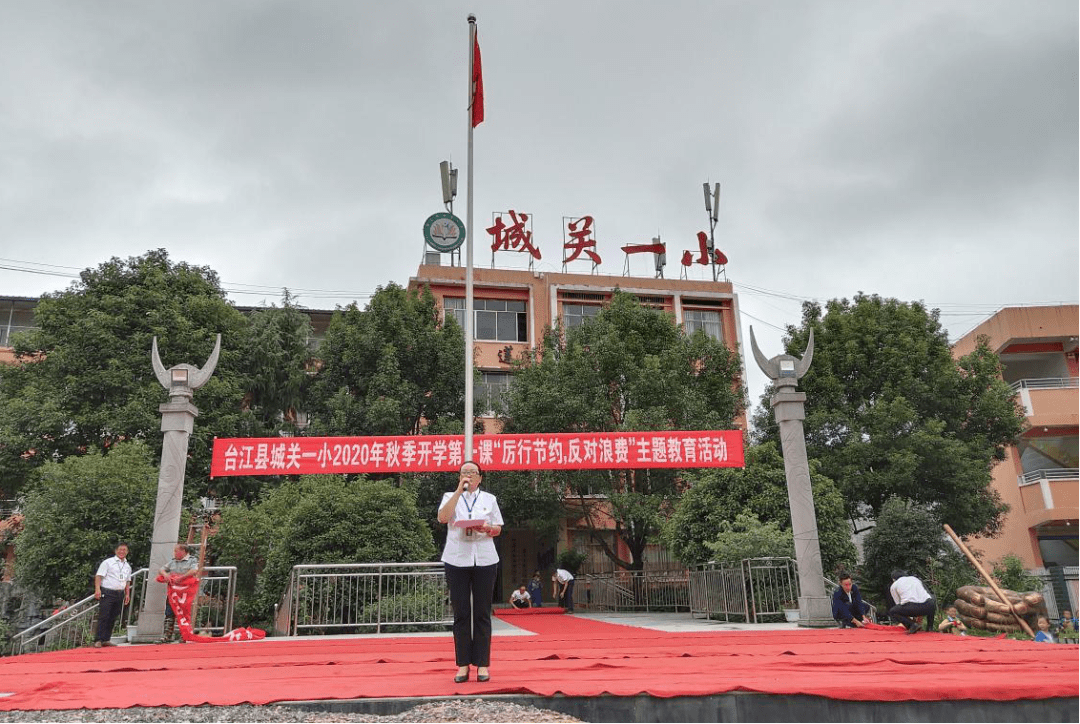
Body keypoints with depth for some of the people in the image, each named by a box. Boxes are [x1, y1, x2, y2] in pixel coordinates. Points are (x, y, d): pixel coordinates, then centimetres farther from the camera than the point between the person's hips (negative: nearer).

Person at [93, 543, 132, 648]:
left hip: (120, 594, 6)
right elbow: (98, 576, -5)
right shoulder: (108, 562, 0)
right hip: (107, 593, -6)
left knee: (113, 618, 6)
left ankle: (106, 639, 11)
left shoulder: (127, 566, 18)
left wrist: (127, 594, 15)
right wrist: (97, 589, -17)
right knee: (103, 617, -10)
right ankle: (98, 640, -7)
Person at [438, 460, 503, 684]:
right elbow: (442, 518, -10)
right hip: (457, 560, 0)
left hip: (484, 560, 1)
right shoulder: (450, 496, 10)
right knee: (461, 614, 1)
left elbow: (498, 529, 11)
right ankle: (463, 665, 7)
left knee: (482, 614, 2)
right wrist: (459, 490, -11)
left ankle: (482, 664, 7)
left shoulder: (489, 499, 12)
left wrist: (486, 528, -12)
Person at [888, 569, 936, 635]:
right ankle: (929, 628, 26)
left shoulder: (893, 586, 23)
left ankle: (912, 625, -1)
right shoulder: (915, 578, 34)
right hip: (927, 606, 4)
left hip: (912, 607, -4)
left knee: (892, 612, 21)